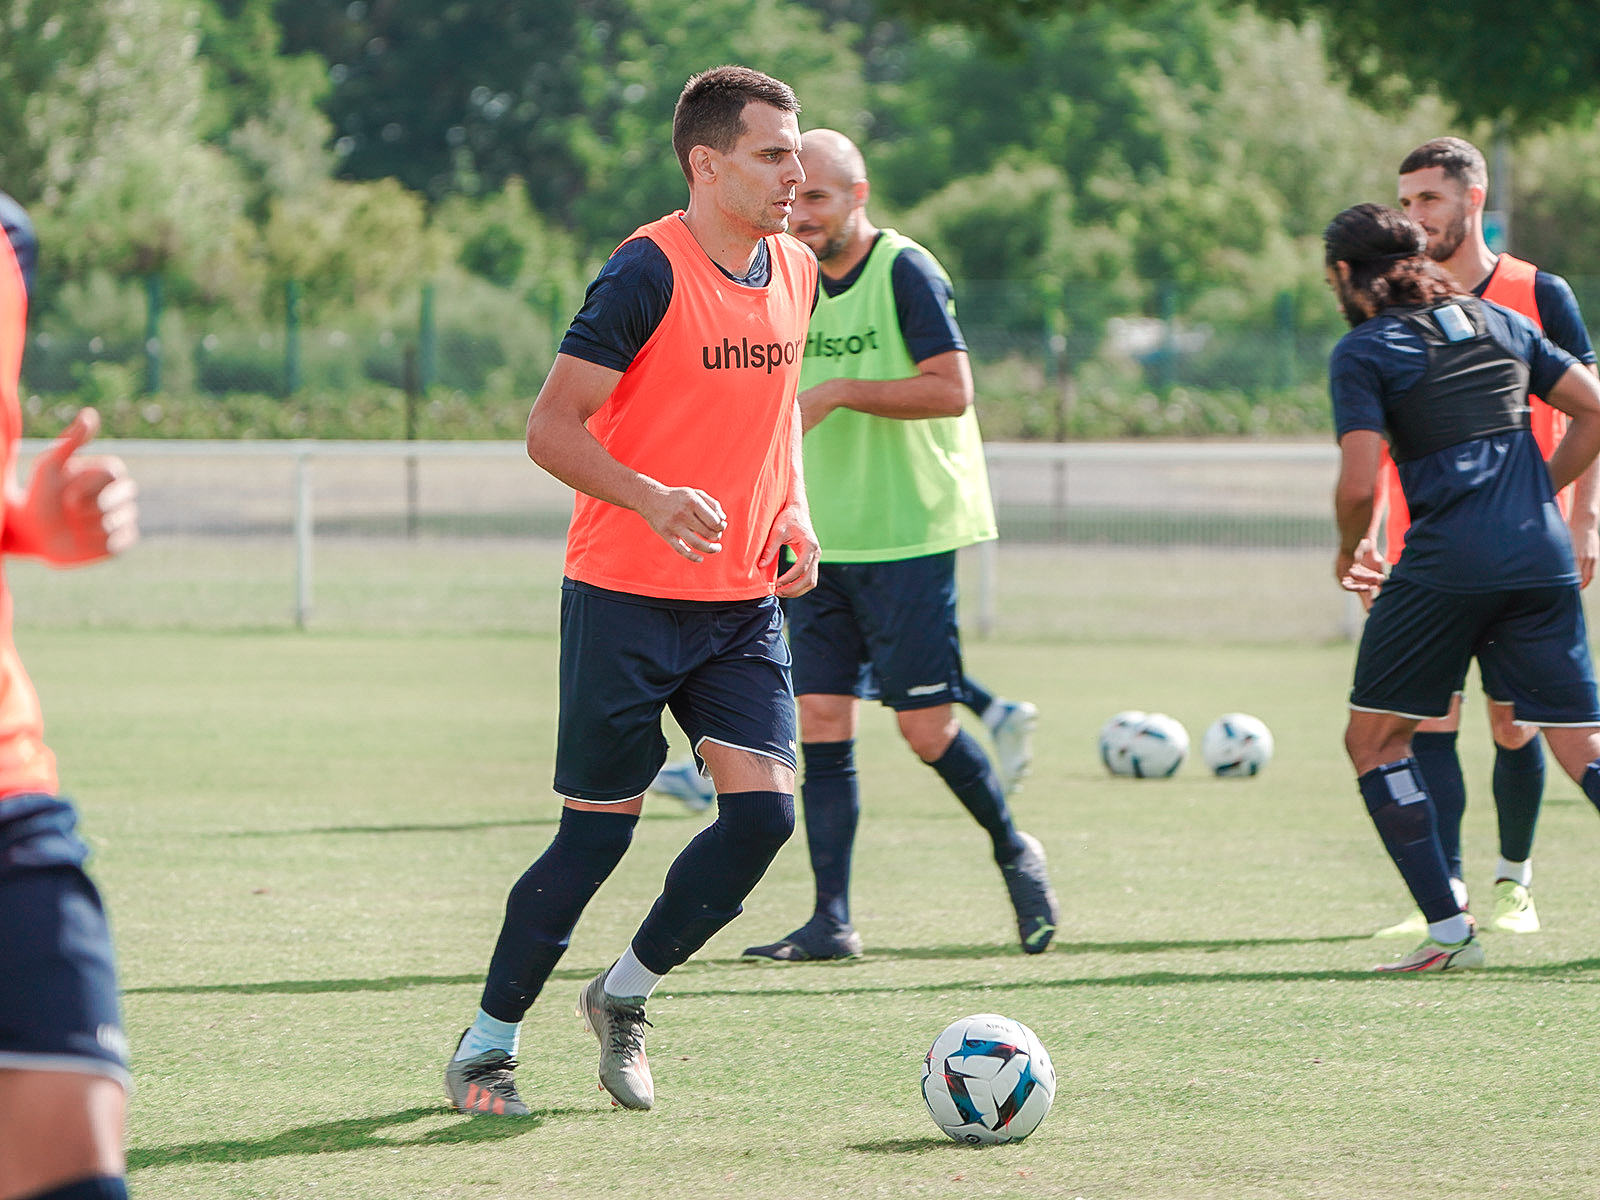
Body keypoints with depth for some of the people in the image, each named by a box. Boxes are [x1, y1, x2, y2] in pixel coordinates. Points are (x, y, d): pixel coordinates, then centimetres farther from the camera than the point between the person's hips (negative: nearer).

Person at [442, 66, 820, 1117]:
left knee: (764, 810, -9)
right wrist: (654, 500, -29)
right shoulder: (650, 272, -14)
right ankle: (490, 1040, 17)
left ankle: (626, 995, 13)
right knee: (599, 833, -2)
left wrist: (793, 510, 7)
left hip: (744, 603, 6)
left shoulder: (795, 271, 8)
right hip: (626, 597, -6)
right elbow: (552, 428, -14)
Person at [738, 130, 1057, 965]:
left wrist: (840, 392, -23)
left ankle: (1013, 851, 21)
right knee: (821, 724, -2)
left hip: (908, 538, -6)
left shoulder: (904, 271, -10)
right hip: (818, 544, 6)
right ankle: (832, 921, -1)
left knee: (925, 726, -5)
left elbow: (950, 390, -19)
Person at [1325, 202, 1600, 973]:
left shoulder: (1364, 352, 0)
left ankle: (1446, 929, 2)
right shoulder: (1501, 323, 17)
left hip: (1445, 564, -5)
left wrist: (1350, 552, 10)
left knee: (1373, 736, 11)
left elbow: (1358, 483, -10)